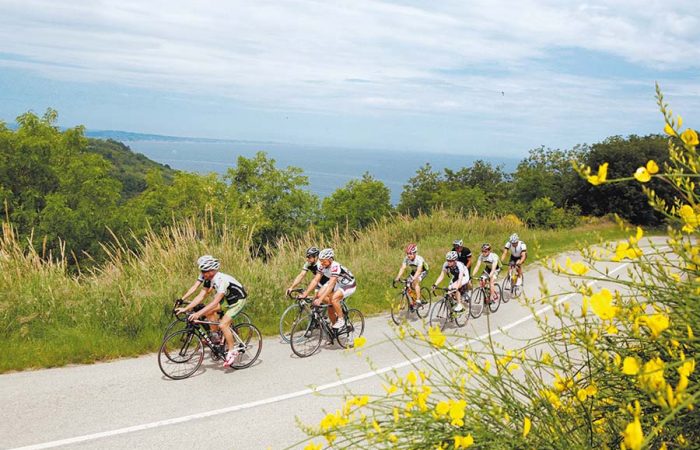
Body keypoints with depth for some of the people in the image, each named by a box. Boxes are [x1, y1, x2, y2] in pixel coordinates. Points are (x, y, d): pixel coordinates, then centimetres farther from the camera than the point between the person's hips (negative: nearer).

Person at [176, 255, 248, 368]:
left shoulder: (221, 280, -33)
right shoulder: (208, 279, -8)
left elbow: (215, 302, -39)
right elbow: (201, 296, -8)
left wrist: (198, 314, -45)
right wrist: (185, 309, -15)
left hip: (238, 300, -8)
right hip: (227, 298, 8)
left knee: (223, 325, -19)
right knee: (208, 311, -9)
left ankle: (232, 351, -3)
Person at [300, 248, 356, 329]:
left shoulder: (335, 267, -34)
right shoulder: (323, 266, -13)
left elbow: (330, 286, -41)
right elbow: (315, 280, -12)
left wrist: (320, 300, -48)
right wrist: (305, 294, -21)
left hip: (349, 285, -8)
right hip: (338, 283, 8)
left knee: (333, 298, -31)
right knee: (319, 295, -9)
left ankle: (341, 320, -9)